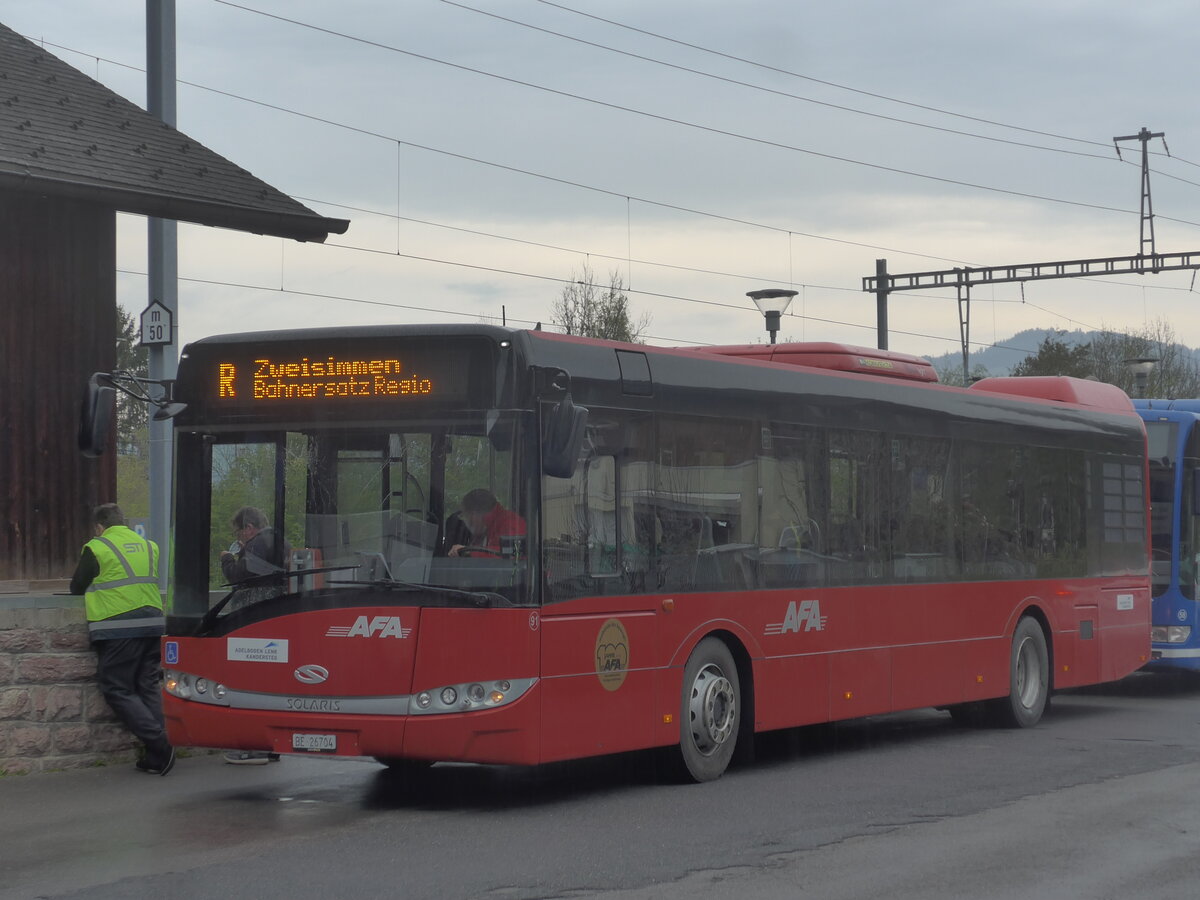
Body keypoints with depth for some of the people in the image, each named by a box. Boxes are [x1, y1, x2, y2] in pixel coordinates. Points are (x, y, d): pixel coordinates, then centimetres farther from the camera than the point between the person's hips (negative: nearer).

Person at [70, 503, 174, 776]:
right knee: (149, 686, 11)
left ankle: (158, 743, -13)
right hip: (152, 624, 6)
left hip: (117, 628, -6)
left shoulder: (96, 548, -1)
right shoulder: (149, 546, 15)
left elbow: (77, 587, 8)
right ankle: (158, 755, 5)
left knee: (118, 690, 0)